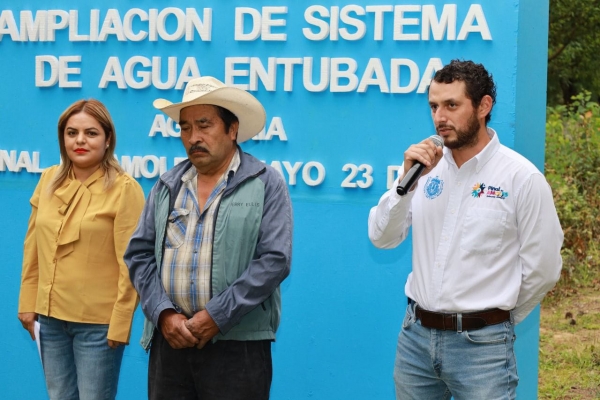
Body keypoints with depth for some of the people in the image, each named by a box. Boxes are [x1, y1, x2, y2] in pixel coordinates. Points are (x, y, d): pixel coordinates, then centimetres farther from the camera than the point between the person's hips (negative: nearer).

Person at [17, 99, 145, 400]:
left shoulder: (124, 189, -10)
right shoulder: (48, 180, 6)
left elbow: (131, 263, -11)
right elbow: (33, 248, 11)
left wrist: (120, 324, -12)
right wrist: (28, 303, 8)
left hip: (98, 322, -5)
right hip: (50, 317, 5)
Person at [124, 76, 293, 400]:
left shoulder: (266, 184, -2)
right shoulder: (167, 186, 12)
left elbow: (274, 260, -10)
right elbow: (139, 254, 9)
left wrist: (217, 317, -14)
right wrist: (163, 313, -7)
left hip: (237, 344, -4)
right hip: (170, 340, 4)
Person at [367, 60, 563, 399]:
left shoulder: (522, 178, -10)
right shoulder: (428, 166, 4)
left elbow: (542, 270, -5)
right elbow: (382, 238, 0)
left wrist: (496, 319, 6)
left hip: (480, 345, -4)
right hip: (415, 336, 4)